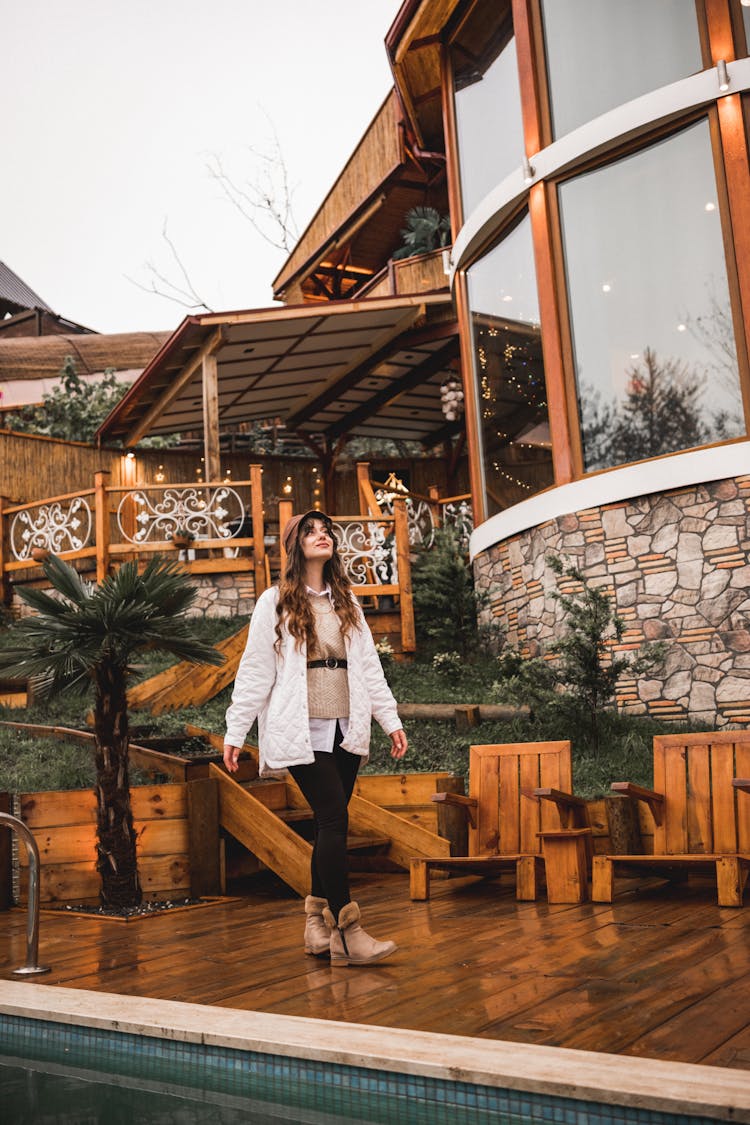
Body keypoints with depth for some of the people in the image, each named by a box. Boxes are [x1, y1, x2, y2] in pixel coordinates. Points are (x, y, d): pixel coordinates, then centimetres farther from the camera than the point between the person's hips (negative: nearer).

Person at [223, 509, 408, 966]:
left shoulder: (347, 601, 17)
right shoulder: (275, 602, 2)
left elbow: (368, 664, 16)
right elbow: (255, 670, 1)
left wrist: (391, 719, 11)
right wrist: (235, 731, -1)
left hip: (346, 729, 5)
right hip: (303, 731, -5)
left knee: (331, 825, 5)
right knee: (335, 820, -13)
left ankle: (318, 919, 17)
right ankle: (348, 933, -11)